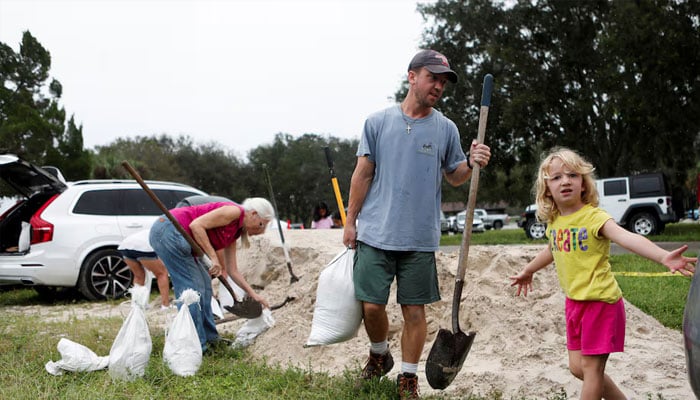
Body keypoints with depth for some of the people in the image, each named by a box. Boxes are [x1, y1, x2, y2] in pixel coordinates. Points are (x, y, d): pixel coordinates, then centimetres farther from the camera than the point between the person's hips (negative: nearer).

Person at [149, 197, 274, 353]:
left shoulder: (234, 232, 18)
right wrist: (213, 257, -17)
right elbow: (196, 225, -20)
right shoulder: (234, 211, -10)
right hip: (168, 230, -10)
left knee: (204, 282, 15)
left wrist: (253, 295, 21)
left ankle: (209, 338, 22)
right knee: (192, 287, -8)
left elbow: (232, 270, 21)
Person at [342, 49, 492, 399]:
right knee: (371, 305, 1)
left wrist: (471, 164, -10)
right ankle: (379, 356, 30)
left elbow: (454, 177, 13)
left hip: (420, 239, 1)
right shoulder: (378, 122, 3)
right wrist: (350, 221, 4)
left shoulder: (446, 129, 6)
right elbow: (363, 174, 6)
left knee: (414, 310, 4)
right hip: (375, 235, 0)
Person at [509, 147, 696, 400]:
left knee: (591, 367, -1)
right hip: (574, 302, 7)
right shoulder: (553, 221, 3)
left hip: (601, 301, -7)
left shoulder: (594, 217, -18)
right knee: (577, 367, 12)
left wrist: (663, 256, -53)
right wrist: (528, 271, 41)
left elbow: (627, 238, -35)